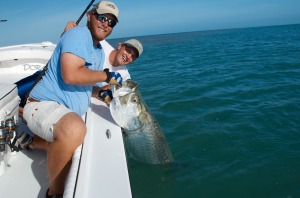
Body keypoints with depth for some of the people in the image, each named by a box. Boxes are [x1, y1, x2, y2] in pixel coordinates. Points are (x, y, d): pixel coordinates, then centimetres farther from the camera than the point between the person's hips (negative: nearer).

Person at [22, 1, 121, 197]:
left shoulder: (100, 52, 16)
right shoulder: (79, 34, -13)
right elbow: (70, 75, -28)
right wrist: (106, 76, -16)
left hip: (67, 111, 11)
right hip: (43, 105, -10)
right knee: (75, 129, -42)